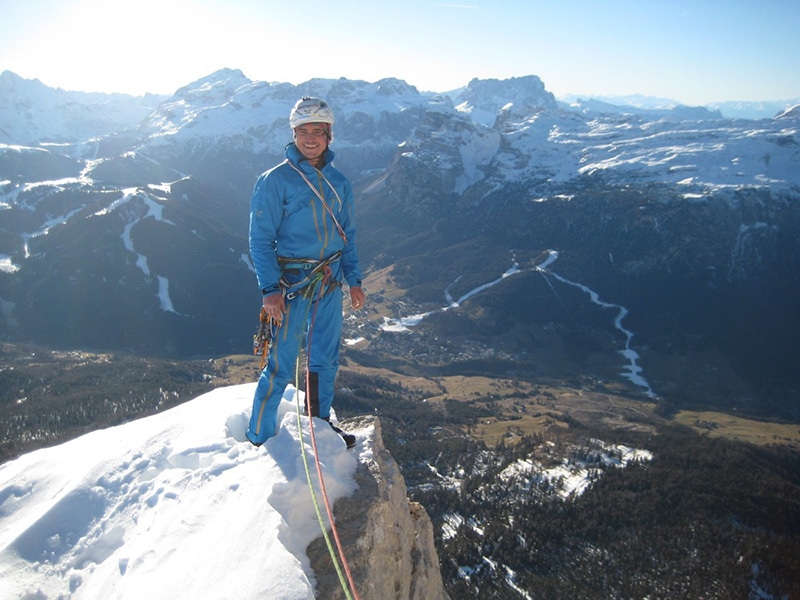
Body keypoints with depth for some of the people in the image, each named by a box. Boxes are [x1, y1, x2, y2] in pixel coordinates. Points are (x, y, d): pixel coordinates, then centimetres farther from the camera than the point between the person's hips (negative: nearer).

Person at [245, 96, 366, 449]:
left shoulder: (338, 181, 8)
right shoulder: (275, 181, -9)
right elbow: (260, 240, -10)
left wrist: (354, 280, 11)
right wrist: (270, 290, -17)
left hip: (330, 283, 6)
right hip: (292, 283, -6)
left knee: (326, 359, 15)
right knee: (281, 364, -3)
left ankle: (319, 422, 34)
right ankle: (259, 437, 13)